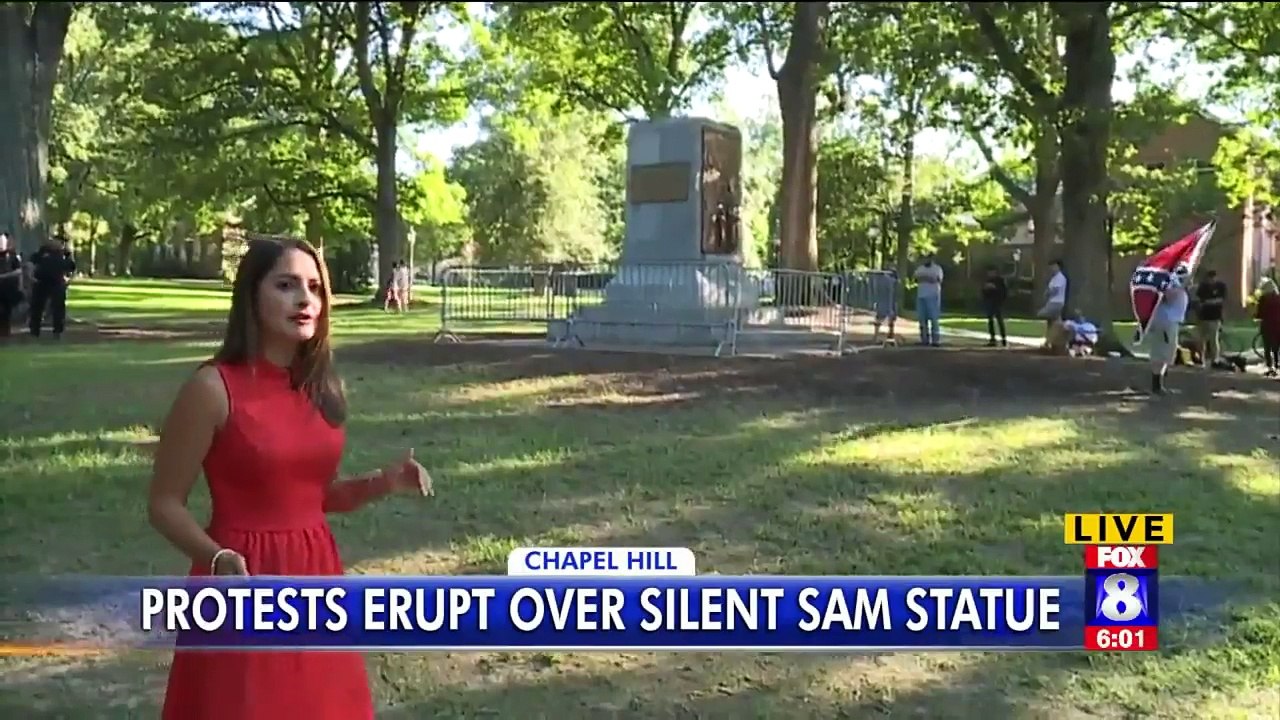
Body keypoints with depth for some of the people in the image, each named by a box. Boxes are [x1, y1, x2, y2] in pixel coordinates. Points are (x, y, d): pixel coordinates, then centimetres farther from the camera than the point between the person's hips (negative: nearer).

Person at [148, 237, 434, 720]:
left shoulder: (323, 387, 5)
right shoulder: (214, 388, -13)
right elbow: (165, 505, -9)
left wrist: (382, 484, -1)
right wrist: (218, 558, -25)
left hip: (315, 577, 6)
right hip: (246, 581, -6)